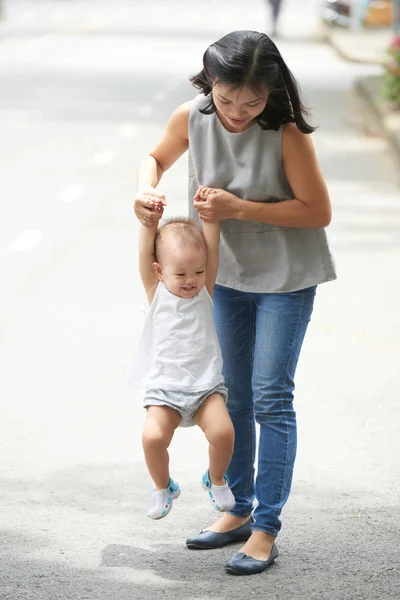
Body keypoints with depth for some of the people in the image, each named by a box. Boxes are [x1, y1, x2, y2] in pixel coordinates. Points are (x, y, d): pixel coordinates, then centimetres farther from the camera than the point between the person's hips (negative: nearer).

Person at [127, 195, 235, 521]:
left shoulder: (205, 291, 1)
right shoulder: (156, 292, 0)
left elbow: (212, 248, -9)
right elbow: (145, 253, -12)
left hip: (205, 386, 1)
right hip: (164, 390, 0)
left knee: (222, 431, -23)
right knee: (153, 436, -23)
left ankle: (216, 479, 10)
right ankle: (163, 487, 8)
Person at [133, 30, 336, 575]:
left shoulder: (288, 135, -26)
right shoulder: (191, 118, -13)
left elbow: (319, 211, -21)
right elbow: (156, 157, 7)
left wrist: (239, 208, -27)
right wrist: (145, 192, -15)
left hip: (286, 276, -5)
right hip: (227, 271, 5)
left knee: (271, 397, -5)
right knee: (233, 395, 13)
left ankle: (266, 529, 2)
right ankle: (239, 510, 26)